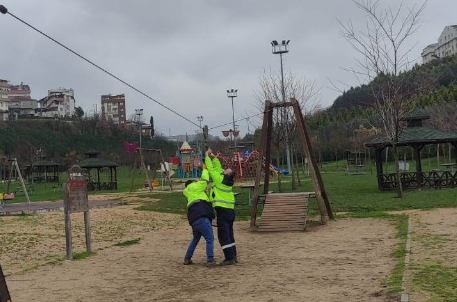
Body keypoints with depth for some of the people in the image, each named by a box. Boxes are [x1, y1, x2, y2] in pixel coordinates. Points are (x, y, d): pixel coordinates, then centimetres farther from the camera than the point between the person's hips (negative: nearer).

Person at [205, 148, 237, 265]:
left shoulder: (220, 180, -13)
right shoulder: (227, 181, 8)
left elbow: (211, 169, -5)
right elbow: (218, 169, 20)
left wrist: (207, 157, 5)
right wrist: (214, 158, 20)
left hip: (222, 210, -8)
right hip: (230, 210, 8)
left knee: (223, 235, -5)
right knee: (229, 234, 16)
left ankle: (229, 258, -6)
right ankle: (233, 256, 20)